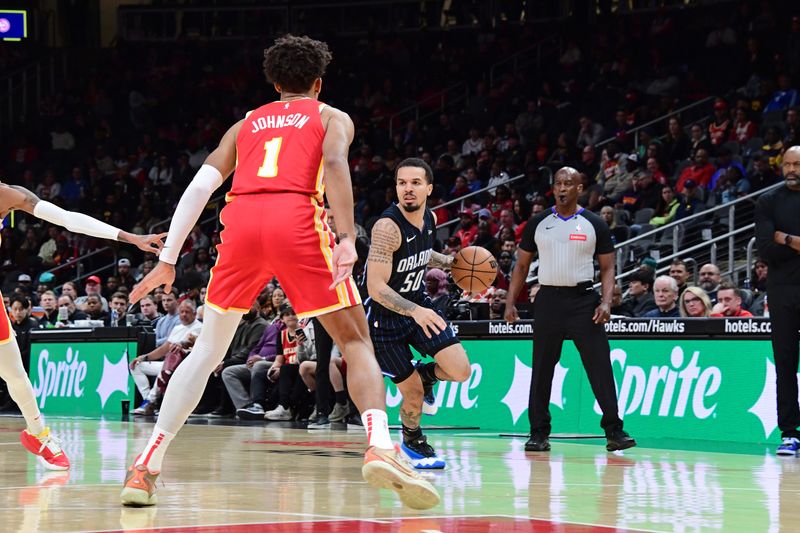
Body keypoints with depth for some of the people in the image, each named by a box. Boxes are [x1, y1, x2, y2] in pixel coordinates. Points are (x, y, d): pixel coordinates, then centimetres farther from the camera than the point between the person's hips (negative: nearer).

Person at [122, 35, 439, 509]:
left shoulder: (246, 124, 31)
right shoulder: (331, 118, 22)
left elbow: (201, 185, 19)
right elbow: (335, 163, -1)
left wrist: (167, 261, 18)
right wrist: (346, 239, -12)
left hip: (241, 220, 3)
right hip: (298, 219, -3)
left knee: (208, 350, 17)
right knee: (356, 341, 4)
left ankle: (146, 468, 10)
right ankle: (380, 447, -20)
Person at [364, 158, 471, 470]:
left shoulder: (429, 219, -4)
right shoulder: (387, 227, -28)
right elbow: (376, 288, -31)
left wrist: (450, 262, 7)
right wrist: (414, 312, -42)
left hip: (419, 303, 6)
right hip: (385, 314, -6)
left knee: (460, 371, -10)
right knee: (413, 395, -1)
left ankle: (425, 375, 23)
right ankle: (412, 441, 30)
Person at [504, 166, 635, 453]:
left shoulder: (594, 224, 3)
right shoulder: (538, 223, 7)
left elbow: (608, 267, 4)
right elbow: (522, 265, 13)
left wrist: (606, 302, -11)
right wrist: (510, 302, 3)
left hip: (583, 300, -2)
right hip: (549, 299, 2)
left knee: (600, 366, -8)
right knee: (541, 370, 4)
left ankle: (614, 431, -5)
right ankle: (539, 433, 13)